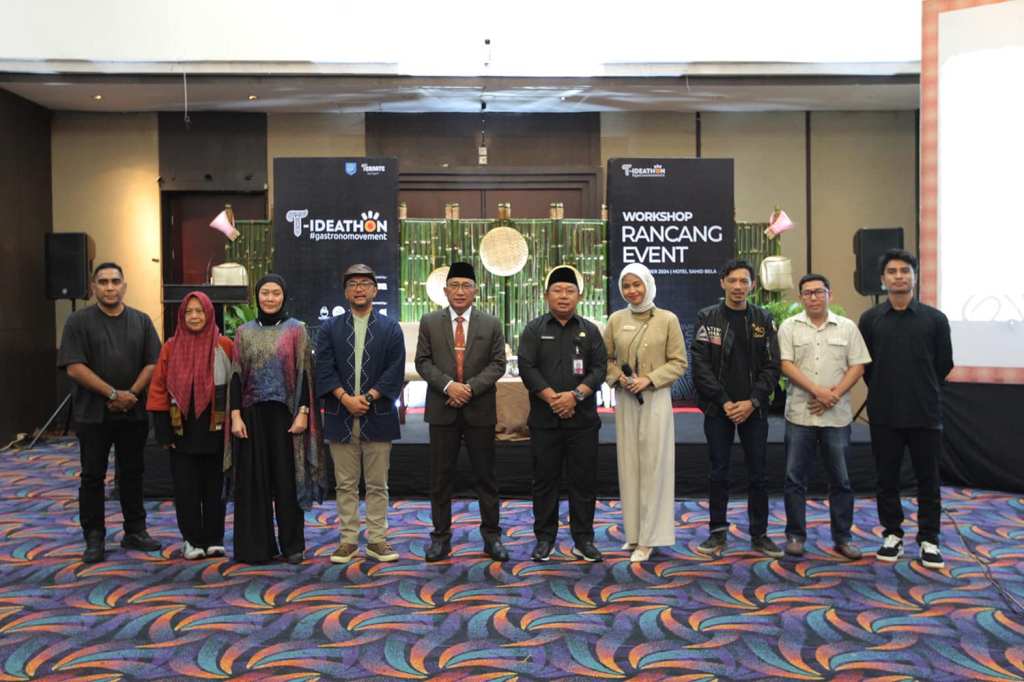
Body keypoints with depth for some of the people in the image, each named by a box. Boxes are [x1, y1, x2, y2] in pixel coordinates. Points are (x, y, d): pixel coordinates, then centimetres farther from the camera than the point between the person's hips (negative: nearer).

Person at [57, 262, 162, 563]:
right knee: (93, 476, 4)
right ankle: (94, 539, 13)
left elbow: (153, 363, 3)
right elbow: (74, 367, -9)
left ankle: (135, 532, 21)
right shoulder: (79, 321, 0)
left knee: (132, 473, 10)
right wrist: (113, 394, -15)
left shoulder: (141, 321, 8)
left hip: (133, 413, 3)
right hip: (93, 414, -2)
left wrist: (131, 394, -11)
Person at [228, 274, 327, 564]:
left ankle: (292, 545, 12)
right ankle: (256, 545, 16)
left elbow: (304, 374, -2)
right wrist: (235, 415, -4)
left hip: (286, 413, -2)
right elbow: (237, 376, 5)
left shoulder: (296, 329, 2)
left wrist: (303, 413, -10)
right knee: (254, 480, 5)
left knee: (288, 479, 1)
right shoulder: (244, 332, 8)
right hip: (252, 414, 2)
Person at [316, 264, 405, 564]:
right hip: (340, 417, 1)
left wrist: (367, 398, -13)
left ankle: (377, 540, 15)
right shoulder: (330, 328, 8)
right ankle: (348, 540, 16)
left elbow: (395, 370, -3)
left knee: (377, 485, 6)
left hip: (377, 417, -1)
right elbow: (324, 369, -1)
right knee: (345, 484, 7)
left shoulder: (390, 328, 6)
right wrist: (346, 398, -13)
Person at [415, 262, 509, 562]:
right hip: (442, 411, 0)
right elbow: (423, 362, 1)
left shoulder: (491, 324, 5)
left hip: (480, 410, 0)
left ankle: (491, 535, 16)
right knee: (441, 476, 6)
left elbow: (498, 364, 0)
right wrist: (449, 385, -14)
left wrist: (471, 387, -13)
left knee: (485, 476, 6)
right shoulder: (429, 322, 6)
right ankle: (441, 536, 16)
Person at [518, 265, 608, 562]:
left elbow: (599, 368, 1)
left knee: (583, 481, 5)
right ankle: (545, 538, 16)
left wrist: (576, 395, -14)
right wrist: (552, 398, -14)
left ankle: (583, 539, 16)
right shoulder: (534, 329, 5)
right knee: (545, 480, 5)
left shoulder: (589, 330, 10)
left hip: (583, 419, 1)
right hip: (544, 419, -1)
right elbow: (527, 367, -5)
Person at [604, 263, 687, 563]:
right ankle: (634, 532, 21)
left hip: (656, 398, -3)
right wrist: (618, 377, -8)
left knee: (653, 465, -1)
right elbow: (605, 358, 11)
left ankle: (648, 537, 8)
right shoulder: (616, 319, 5)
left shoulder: (668, 319, -3)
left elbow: (679, 362, -2)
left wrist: (649, 379, -13)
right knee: (628, 464, 8)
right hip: (624, 399, 3)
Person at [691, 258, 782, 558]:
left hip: (754, 409, 1)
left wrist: (752, 401, -11)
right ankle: (718, 534, 17)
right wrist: (724, 402, -12)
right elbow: (700, 365, -6)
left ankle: (759, 535, 19)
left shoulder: (763, 319, 4)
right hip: (718, 409, -1)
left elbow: (772, 367, 0)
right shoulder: (707, 317, 0)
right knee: (719, 474, 5)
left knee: (757, 474, 7)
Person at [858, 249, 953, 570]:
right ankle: (892, 534, 23)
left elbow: (944, 363, 8)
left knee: (928, 479, 7)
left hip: (926, 414, 0)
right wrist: (882, 390, 9)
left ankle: (929, 540, 19)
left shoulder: (935, 319, 0)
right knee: (887, 478, 9)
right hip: (884, 415, 1)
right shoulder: (870, 319, 2)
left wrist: (923, 392, 12)